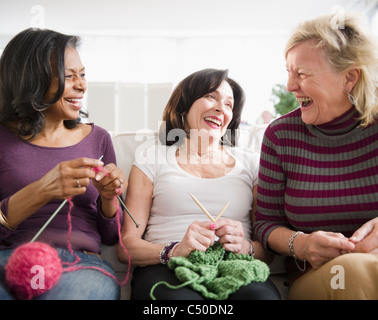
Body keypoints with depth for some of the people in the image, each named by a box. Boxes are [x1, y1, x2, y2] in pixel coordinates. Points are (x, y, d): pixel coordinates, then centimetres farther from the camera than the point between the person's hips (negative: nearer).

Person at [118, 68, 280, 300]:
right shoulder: (152, 158, 12)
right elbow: (127, 246, 3)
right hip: (165, 269, -1)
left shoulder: (251, 164, 20)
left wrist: (246, 247, -11)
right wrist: (174, 251, -17)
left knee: (261, 294, -34)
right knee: (181, 296, -38)